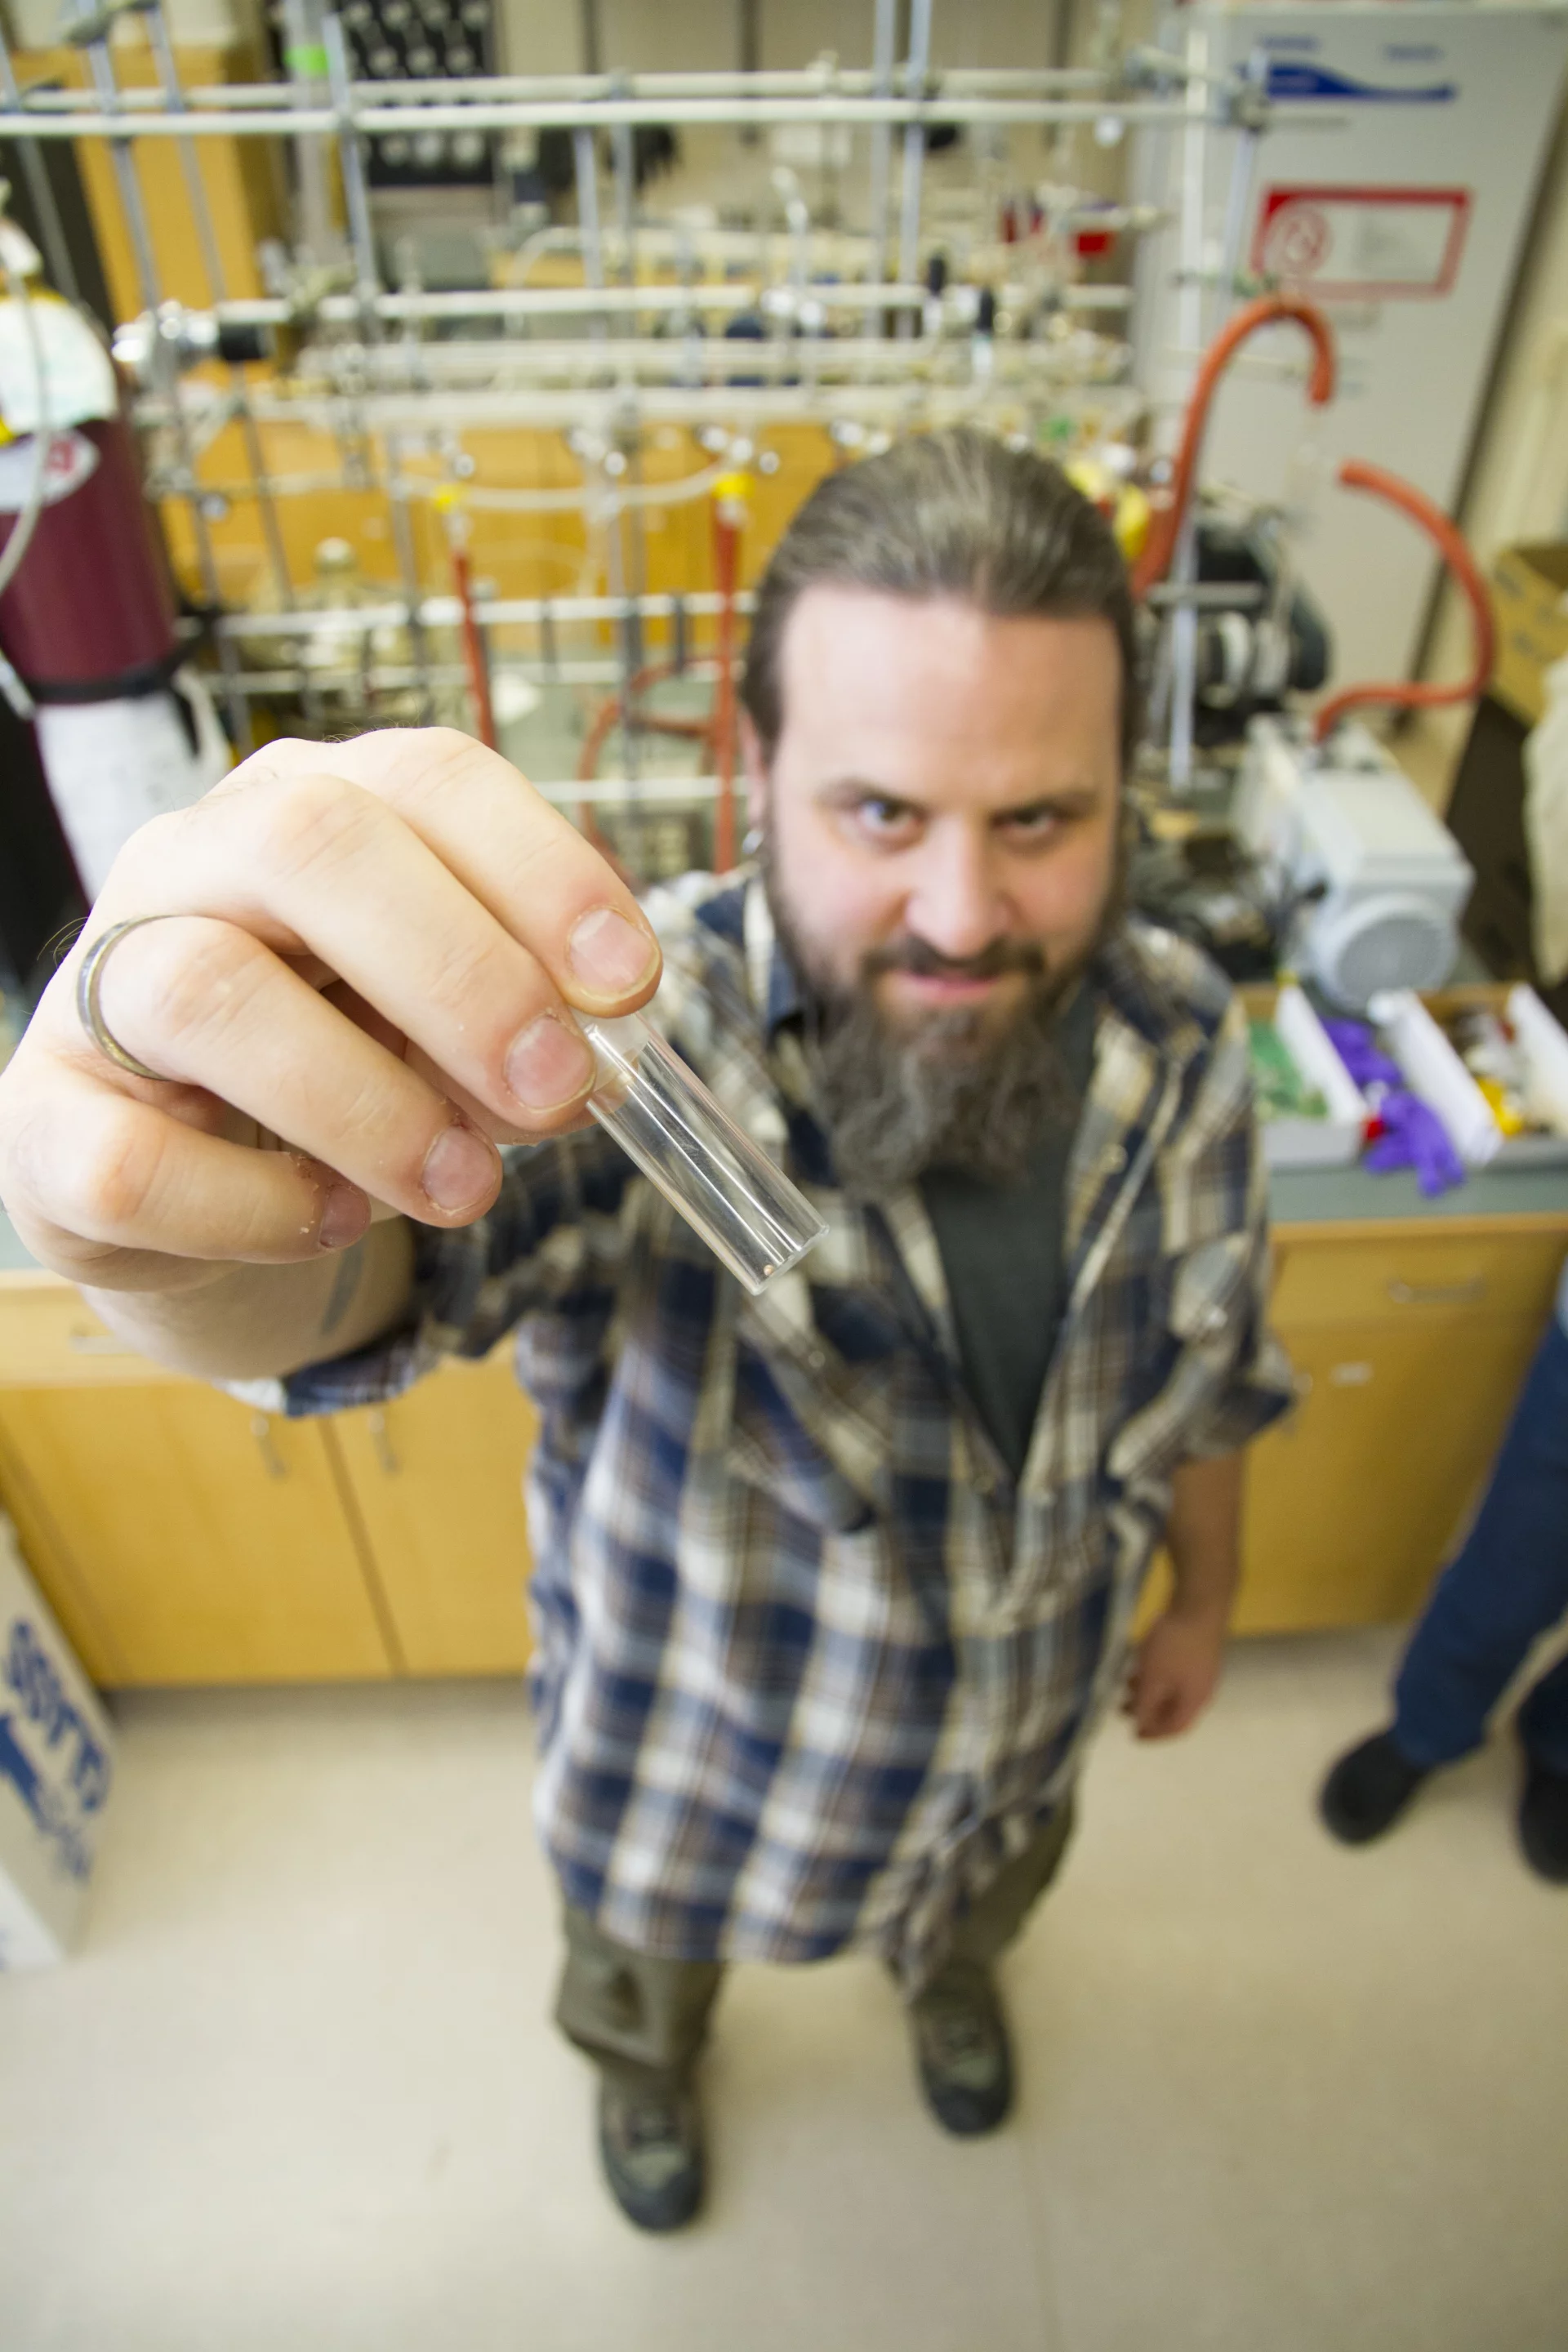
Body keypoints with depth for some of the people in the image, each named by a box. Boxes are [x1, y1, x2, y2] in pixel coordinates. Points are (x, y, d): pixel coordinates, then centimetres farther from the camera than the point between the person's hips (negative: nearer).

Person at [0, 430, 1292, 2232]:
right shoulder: (630, 1036, -37)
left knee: (977, 1904, 37)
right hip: (703, 1767, -2)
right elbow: (331, 1300, -53)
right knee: (646, 1974, 32)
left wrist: (1203, 1600, 10)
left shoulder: (1179, 1038, -20)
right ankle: (647, 2064, 71)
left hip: (1019, 1741, 4)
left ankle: (947, 1975, 77)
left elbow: (1210, 1377, -3)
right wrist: (184, 1215, -75)